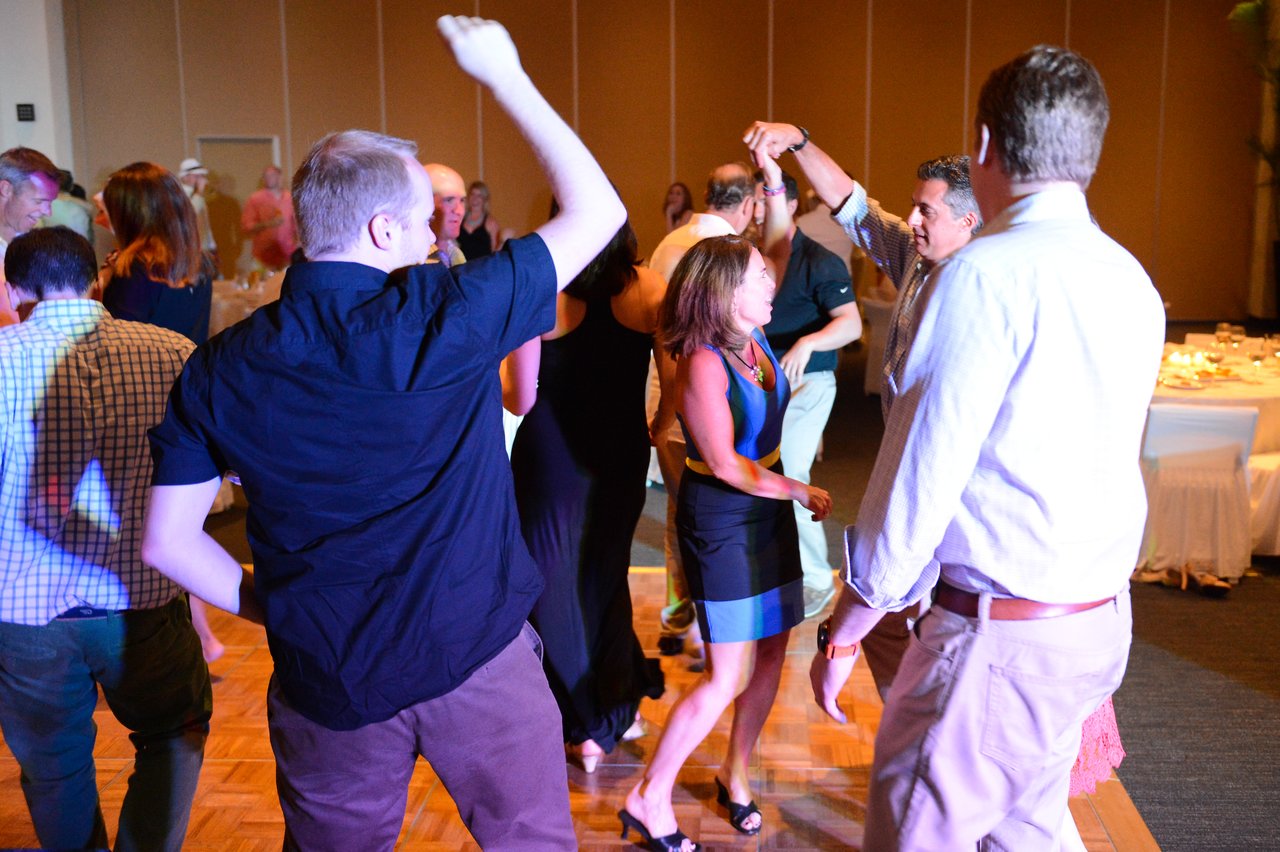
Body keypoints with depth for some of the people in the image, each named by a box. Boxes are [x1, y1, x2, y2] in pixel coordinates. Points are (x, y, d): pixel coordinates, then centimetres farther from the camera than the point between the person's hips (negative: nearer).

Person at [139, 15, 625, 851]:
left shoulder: (221, 367, -6)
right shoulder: (445, 316, -17)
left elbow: (167, 541, 0)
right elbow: (598, 210, -6)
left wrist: (266, 601, 13)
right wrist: (504, 75, 1)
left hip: (326, 685, 3)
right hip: (480, 658, -3)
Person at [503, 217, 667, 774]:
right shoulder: (649, 289, -8)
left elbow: (520, 400, -12)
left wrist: (498, 367, 7)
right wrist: (654, 430, 12)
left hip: (552, 458, -4)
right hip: (622, 455, 4)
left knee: (554, 587, 12)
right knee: (605, 575, 24)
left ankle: (581, 730, 23)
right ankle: (620, 706, 35)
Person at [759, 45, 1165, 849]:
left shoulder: (987, 272, -18)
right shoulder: (1131, 279, 7)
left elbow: (922, 473, -18)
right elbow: (1096, 453, 12)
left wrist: (844, 632, -10)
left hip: (1003, 632, -8)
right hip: (1101, 620, 9)